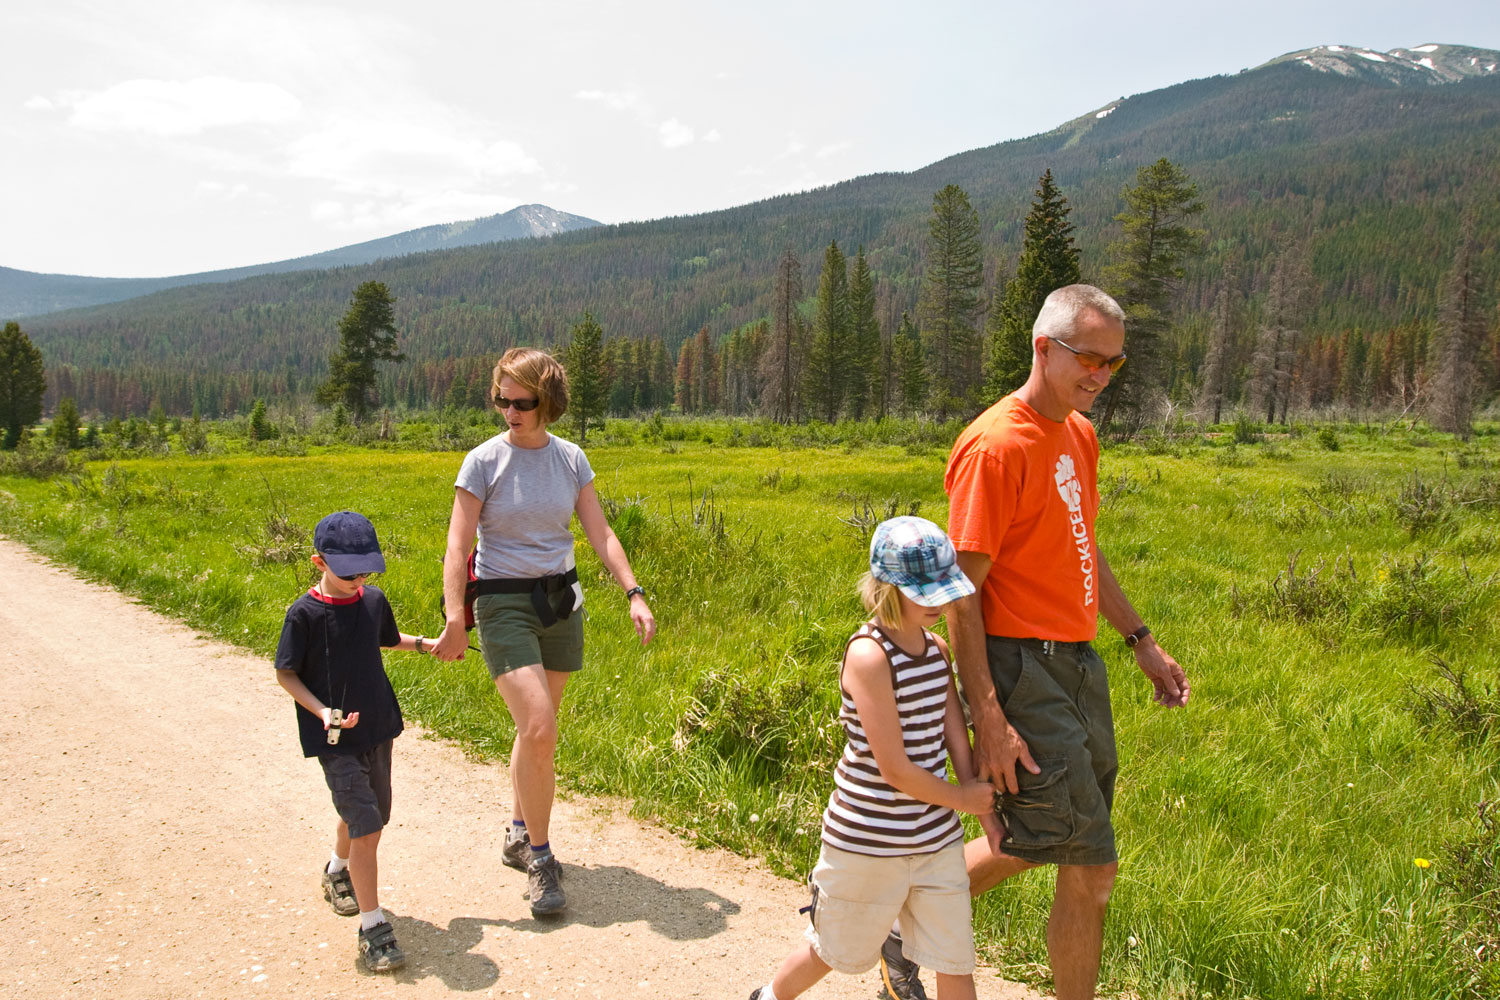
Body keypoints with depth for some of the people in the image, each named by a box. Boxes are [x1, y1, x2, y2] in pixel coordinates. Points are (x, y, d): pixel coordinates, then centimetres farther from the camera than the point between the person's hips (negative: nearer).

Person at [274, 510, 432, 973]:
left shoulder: (374, 601, 1)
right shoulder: (304, 613, -14)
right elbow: (285, 673, -8)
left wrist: (428, 644, 10)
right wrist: (321, 711, -19)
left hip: (376, 727, 6)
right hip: (335, 738, -6)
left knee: (366, 816, 21)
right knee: (365, 827, -11)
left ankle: (338, 872, 52)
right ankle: (372, 926, 1)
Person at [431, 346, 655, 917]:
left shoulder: (571, 459, 3)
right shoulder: (483, 461, -7)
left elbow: (600, 534, 2)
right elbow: (458, 545, -9)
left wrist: (634, 594, -8)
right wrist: (455, 620, -18)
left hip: (561, 604, 4)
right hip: (504, 604, -4)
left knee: (538, 727, 12)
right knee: (539, 730, -15)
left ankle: (519, 836, 33)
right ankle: (540, 858, 1)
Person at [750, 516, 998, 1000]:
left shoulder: (936, 650, 2)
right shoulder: (869, 655, -21)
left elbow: (957, 740, 2)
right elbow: (893, 767, -21)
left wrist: (987, 813, -6)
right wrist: (962, 798, -9)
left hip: (938, 837, 6)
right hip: (870, 842, -6)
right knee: (837, 950, 15)